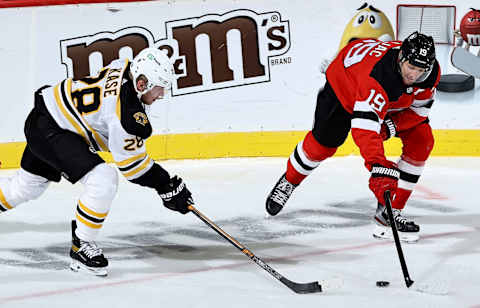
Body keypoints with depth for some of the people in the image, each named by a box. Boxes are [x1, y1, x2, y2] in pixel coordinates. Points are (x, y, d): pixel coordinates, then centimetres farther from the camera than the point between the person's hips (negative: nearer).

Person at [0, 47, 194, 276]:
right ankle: (80, 246, -8)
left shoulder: (124, 67, -5)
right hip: (49, 130, -10)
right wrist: (167, 187, -14)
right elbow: (131, 163, -21)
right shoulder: (126, 113, -30)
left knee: (26, 186, 26)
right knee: (103, 180, -22)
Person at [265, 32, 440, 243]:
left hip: (395, 101, 5)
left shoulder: (431, 72, -29)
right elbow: (364, 125, -54)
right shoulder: (377, 74, -47)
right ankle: (289, 180, 37)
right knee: (323, 142, 3)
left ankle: (390, 210, -4)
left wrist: (392, 126, -27)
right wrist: (378, 166, -64)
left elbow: (420, 107, -11)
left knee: (421, 142, -11)